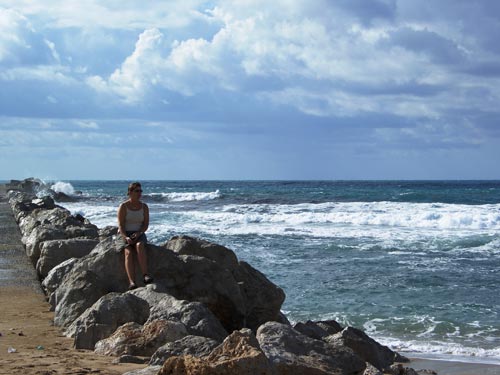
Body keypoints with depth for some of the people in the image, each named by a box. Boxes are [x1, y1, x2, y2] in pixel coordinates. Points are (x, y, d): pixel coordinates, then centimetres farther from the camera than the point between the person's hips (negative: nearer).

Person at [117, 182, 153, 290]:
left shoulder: (144, 207, 6)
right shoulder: (123, 207, -4)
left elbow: (146, 224, 2)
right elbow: (120, 225, -9)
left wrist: (138, 233, -17)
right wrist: (126, 238, -25)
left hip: (139, 234, 2)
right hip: (124, 234, -2)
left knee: (139, 246, -35)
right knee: (129, 252, -32)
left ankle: (145, 275, -44)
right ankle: (132, 282, -47)